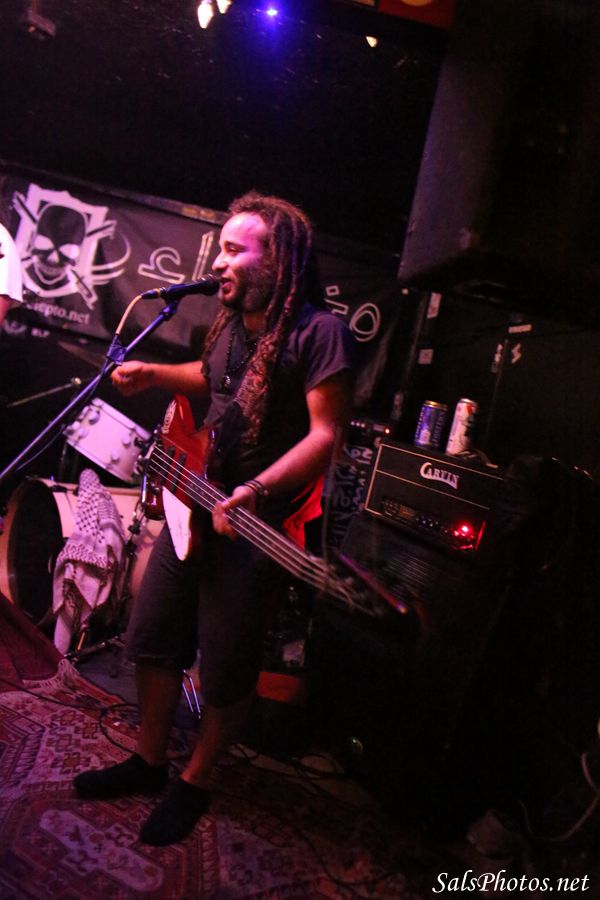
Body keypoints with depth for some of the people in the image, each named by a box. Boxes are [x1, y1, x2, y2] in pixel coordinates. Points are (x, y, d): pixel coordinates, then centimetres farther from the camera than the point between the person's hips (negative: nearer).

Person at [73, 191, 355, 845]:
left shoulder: (318, 330, -17)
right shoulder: (231, 320, 7)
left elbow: (326, 433, -20)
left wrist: (258, 489, -30)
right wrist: (154, 374, 12)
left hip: (257, 525, -8)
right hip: (193, 504, 8)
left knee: (226, 676, 5)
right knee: (151, 641, 16)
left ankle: (195, 781, 30)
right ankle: (149, 759, 37)